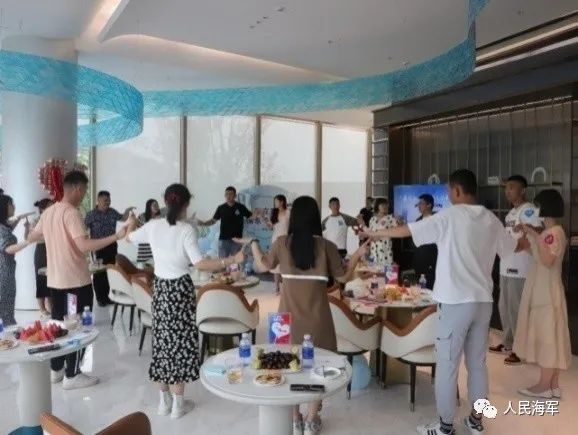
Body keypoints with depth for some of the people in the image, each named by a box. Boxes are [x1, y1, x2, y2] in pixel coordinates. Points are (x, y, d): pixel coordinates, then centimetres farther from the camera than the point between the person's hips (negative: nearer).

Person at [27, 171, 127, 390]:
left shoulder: (48, 212, 8)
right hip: (76, 281, -8)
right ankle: (72, 375, 9)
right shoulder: (71, 213, -19)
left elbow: (31, 237, 22)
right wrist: (117, 236, -31)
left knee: (58, 323, 18)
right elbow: (85, 246, -30)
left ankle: (56, 369, 28)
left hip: (55, 280, 9)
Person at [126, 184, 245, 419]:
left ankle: (164, 400, 24)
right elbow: (200, 264, -24)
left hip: (161, 288, 5)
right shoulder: (186, 229, -16)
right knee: (180, 341, 5)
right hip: (180, 289, -5)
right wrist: (232, 260, -22)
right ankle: (177, 403, 12)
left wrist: (131, 224, 38)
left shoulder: (153, 226, -2)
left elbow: (129, 238, 17)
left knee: (162, 340, 13)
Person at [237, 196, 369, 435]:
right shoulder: (326, 246, -10)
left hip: (289, 314, 2)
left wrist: (253, 243, 25)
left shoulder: (282, 243, -5)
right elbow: (343, 276, 0)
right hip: (316, 316, -1)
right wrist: (358, 254, 13)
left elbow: (263, 266, 9)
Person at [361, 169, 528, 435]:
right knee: (477, 364, 17)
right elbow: (513, 248, 23)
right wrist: (527, 241, 46)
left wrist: (375, 233, 7)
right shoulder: (491, 220, 7)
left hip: (456, 302, -6)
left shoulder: (449, 216, -10)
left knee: (447, 367, 4)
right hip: (483, 301, 7)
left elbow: (406, 230, -7)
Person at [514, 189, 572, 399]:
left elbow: (547, 261, -23)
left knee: (546, 335, -3)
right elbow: (540, 257, 13)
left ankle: (544, 386, 4)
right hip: (543, 289, 10)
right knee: (549, 336, 11)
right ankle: (553, 385, 18)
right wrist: (530, 236, 14)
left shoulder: (554, 232, -16)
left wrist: (536, 237, -25)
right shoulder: (551, 232, 12)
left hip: (547, 291, -10)